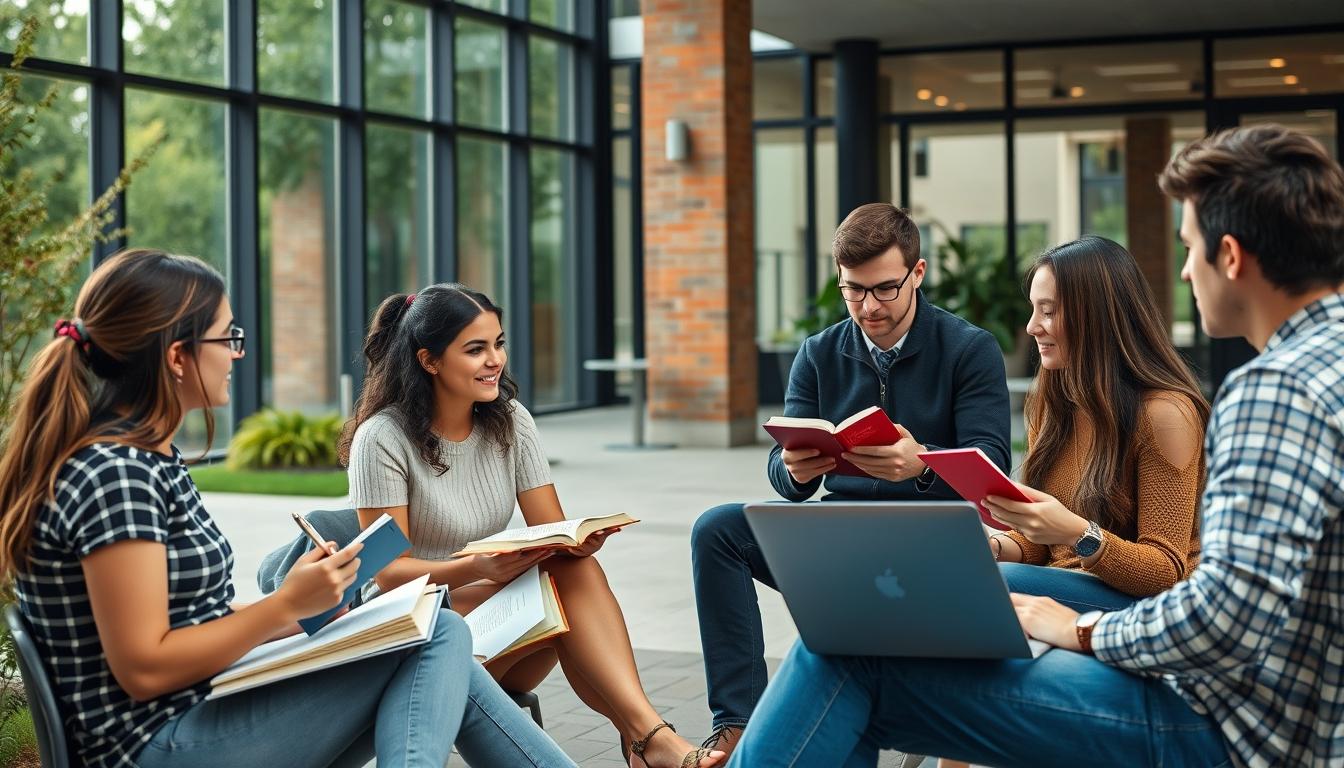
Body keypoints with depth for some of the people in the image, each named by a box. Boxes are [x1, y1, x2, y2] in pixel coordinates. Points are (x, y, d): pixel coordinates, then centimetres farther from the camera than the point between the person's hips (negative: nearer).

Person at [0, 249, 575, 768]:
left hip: (205, 705, 10)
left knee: (446, 659, 2)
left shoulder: (143, 457, 11)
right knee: (437, 636, -13)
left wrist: (296, 613, 7)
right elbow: (143, 668, -22)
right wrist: (288, 605, -17)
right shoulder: (112, 475, -19)